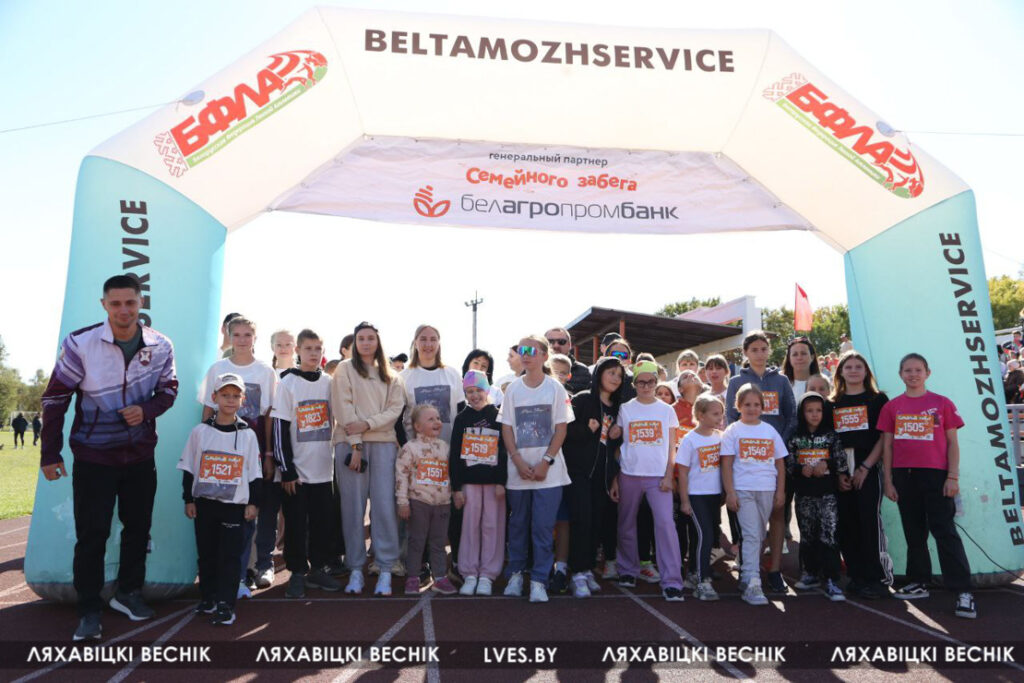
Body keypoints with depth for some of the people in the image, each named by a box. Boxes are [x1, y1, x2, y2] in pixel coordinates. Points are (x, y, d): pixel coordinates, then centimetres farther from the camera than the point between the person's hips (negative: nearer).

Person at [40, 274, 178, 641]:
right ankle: (89, 611, 15)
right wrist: (50, 454, -5)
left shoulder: (160, 346, -7)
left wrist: (147, 410, -16)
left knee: (139, 527, 13)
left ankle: (128, 592, 32)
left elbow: (169, 389, 6)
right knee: (92, 534, 0)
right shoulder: (79, 344, -15)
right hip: (93, 456, -3)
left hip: (141, 455, 3)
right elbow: (54, 399, -7)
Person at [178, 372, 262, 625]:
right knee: (206, 553, 12)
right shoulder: (200, 431, 1)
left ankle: (226, 605, 4)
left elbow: (255, 472, 3)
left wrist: (253, 503, 1)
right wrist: (188, 499, 3)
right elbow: (188, 469, 5)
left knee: (230, 556, -2)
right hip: (204, 502, 2)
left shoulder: (248, 434, 0)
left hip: (234, 504, -1)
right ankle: (207, 598, 28)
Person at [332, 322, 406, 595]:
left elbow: (396, 409, 5)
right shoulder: (345, 369, 8)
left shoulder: (390, 376, 16)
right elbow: (344, 408, -2)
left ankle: (386, 570, 1)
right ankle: (355, 569, 8)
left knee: (384, 505, -5)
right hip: (350, 442, -2)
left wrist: (368, 423, -12)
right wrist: (355, 443, -11)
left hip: (383, 442, 2)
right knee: (353, 506, -1)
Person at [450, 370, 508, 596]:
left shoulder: (498, 417, 4)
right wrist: (456, 487, -1)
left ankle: (487, 576, 10)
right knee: (470, 526, 4)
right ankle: (469, 574, 13)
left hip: (494, 481, -1)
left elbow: (505, 451, 1)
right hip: (469, 480, 1)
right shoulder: (461, 419, 6)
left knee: (492, 526, 2)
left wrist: (502, 482, -7)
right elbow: (455, 454, 4)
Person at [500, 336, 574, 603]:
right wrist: (519, 462, -8)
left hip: (547, 471, -2)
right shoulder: (513, 389, 5)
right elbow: (506, 428, 3)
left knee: (543, 527, -2)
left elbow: (561, 429, -3)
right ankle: (516, 574, 25)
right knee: (518, 524, 11)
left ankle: (539, 580, 7)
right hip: (518, 469, 2)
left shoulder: (555, 388, -1)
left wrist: (546, 461, -11)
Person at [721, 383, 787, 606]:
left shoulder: (770, 431, 11)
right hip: (743, 490, -4)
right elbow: (727, 464, -3)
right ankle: (752, 585, -12)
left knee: (758, 537, 10)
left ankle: (745, 577, 25)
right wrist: (730, 492, -9)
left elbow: (779, 463, 14)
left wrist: (780, 491, 8)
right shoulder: (733, 431, 1)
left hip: (767, 490, 4)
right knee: (751, 535, -11)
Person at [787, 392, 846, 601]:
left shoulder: (831, 436, 3)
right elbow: (788, 463, 4)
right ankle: (811, 574, 27)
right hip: (804, 494, 2)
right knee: (807, 534, 11)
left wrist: (827, 465, -15)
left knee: (829, 534, -10)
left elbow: (841, 462, 1)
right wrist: (801, 470, -14)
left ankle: (831, 581, -7)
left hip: (827, 492, -2)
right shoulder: (795, 437, 5)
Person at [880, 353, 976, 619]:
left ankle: (963, 591, -3)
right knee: (914, 532, 12)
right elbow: (887, 445, 8)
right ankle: (919, 583, 22)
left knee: (945, 531, -6)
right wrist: (888, 480, 4)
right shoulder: (892, 407, 7)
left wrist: (953, 477, -6)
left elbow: (952, 442, 2)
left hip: (936, 475, -3)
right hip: (904, 476, 3)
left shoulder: (942, 403, 3)